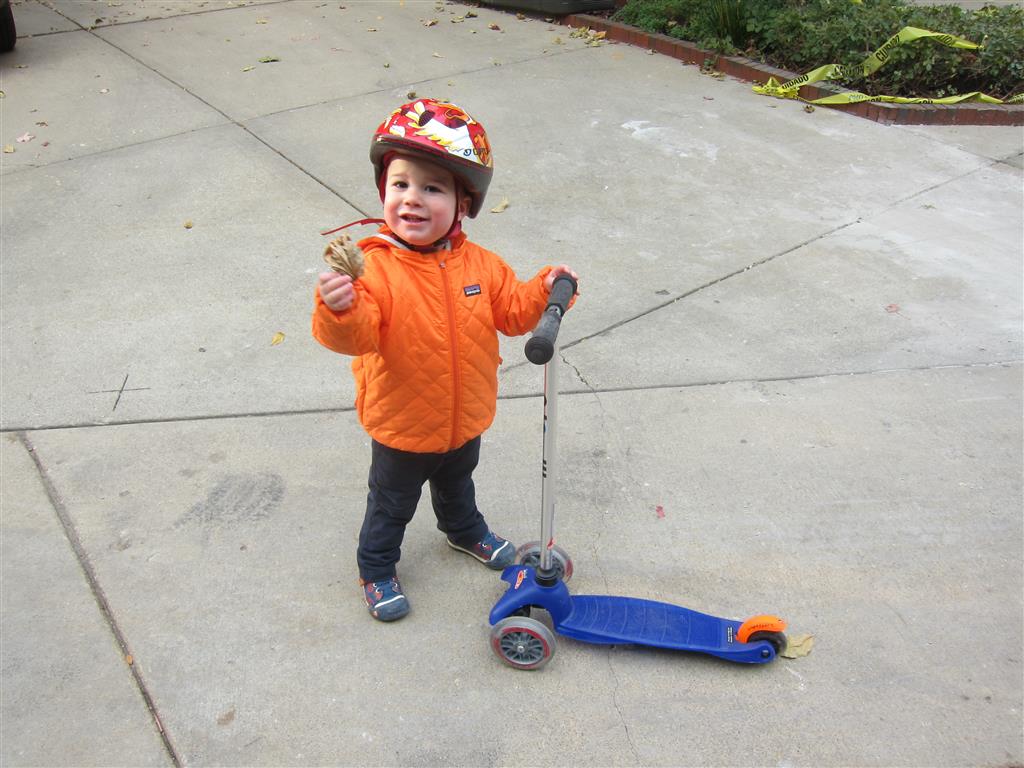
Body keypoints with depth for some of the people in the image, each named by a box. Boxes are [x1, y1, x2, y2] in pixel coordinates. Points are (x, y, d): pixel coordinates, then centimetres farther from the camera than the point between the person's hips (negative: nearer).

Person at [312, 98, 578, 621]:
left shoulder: (479, 264, -10)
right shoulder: (374, 269, -27)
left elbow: (511, 312, -2)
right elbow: (357, 336, -38)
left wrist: (545, 290, -19)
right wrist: (340, 309, -59)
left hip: (465, 420, 5)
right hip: (401, 428, -4)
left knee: (457, 484, 34)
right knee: (391, 504, 20)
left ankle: (465, 531, 65)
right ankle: (376, 568, 47)